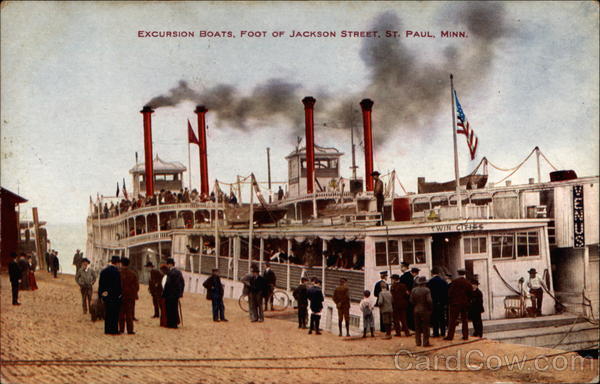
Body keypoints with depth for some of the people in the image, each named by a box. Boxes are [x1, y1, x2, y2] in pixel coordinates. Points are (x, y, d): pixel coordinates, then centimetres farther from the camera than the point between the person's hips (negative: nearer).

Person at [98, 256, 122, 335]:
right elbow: (118, 285, -16)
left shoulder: (103, 271, 8)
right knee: (114, 313, 0)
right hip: (114, 296, -7)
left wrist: (100, 294, 16)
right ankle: (114, 330, 0)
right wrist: (119, 294, -9)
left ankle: (107, 330, 17)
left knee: (107, 313, 13)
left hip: (105, 295, 7)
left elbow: (100, 284, 11)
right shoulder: (116, 272, -14)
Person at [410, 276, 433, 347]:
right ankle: (425, 342, 2)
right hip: (425, 310, -4)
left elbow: (411, 301, 2)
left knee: (417, 327, 11)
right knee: (425, 327, 2)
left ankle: (418, 342, 13)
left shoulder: (414, 290, 1)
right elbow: (429, 301, -18)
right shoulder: (426, 290, -13)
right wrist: (430, 308, -4)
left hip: (416, 310, 4)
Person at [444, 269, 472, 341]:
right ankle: (465, 336, 8)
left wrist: (449, 302, 2)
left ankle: (450, 336, -4)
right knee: (465, 320, 10)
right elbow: (471, 294, 8)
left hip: (455, 303, -4)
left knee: (452, 320, -2)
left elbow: (450, 292, -7)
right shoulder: (468, 283, 3)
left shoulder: (454, 282, -8)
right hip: (465, 304, 4)